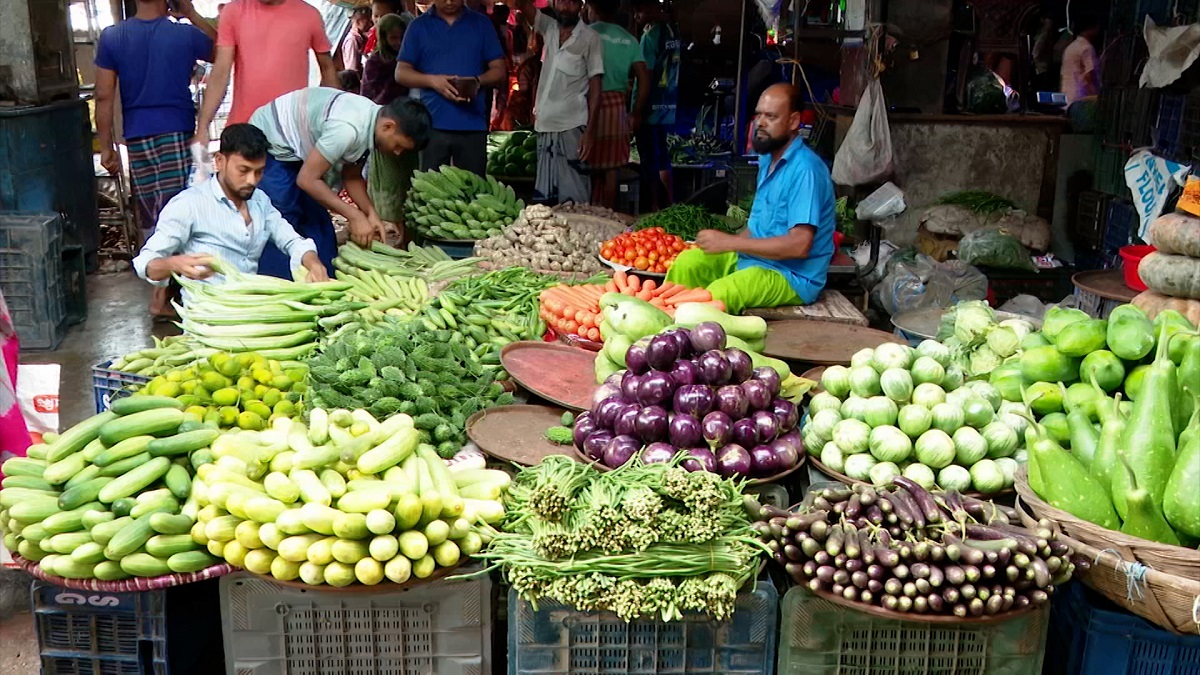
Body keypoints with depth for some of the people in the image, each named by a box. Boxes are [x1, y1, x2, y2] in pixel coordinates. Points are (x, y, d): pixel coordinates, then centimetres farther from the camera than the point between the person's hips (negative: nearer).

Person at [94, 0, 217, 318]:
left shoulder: (111, 37, 1)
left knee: (149, 216, 12)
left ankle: (162, 285, 21)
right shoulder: (185, 35, -4)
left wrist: (107, 147, 6)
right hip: (177, 135, -3)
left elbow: (104, 97, 0)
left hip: (137, 138, 3)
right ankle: (161, 295, -6)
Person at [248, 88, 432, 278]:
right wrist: (355, 215, -22)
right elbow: (307, 179, -27)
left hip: (292, 151, 9)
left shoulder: (372, 116, -6)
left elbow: (351, 175, 6)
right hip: (268, 143, -9)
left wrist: (370, 213, -7)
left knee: (319, 227, 9)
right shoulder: (348, 129, -34)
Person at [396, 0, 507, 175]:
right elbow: (401, 72, 7)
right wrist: (432, 80, -12)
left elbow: (499, 70, 8)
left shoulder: (482, 24, 10)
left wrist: (478, 80, -13)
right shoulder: (419, 26, 9)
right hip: (432, 124, 0)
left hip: (473, 125, 0)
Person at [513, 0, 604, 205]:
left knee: (573, 198, -8)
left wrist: (590, 130, -12)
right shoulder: (549, 28, 12)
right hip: (545, 125, 5)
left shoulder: (590, 38, -3)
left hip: (572, 127, -5)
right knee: (544, 198, 6)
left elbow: (595, 86, -5)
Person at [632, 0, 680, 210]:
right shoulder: (672, 29, 8)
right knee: (662, 154, 16)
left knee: (649, 157, 0)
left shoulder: (650, 34, -14)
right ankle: (669, 203, 20)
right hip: (668, 104, 8)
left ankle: (655, 206, 4)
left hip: (652, 106, -8)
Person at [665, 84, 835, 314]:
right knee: (687, 262, -2)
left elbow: (799, 245, -26)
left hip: (792, 277, -9)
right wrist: (726, 242, 1)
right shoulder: (768, 159, 11)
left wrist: (730, 242, -21)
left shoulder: (805, 169, -19)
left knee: (717, 294, -31)